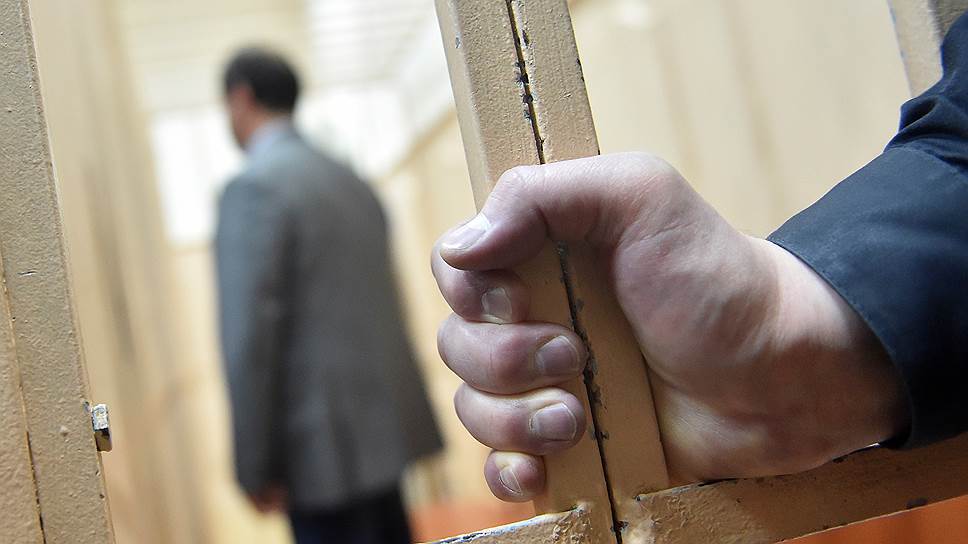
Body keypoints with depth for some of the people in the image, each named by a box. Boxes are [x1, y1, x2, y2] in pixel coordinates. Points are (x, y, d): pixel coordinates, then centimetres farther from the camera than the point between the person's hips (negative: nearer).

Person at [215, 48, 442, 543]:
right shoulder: (350, 182, 12)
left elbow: (248, 336, -18)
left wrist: (254, 467, -12)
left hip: (326, 446, -8)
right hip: (383, 428, 8)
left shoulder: (253, 187, -12)